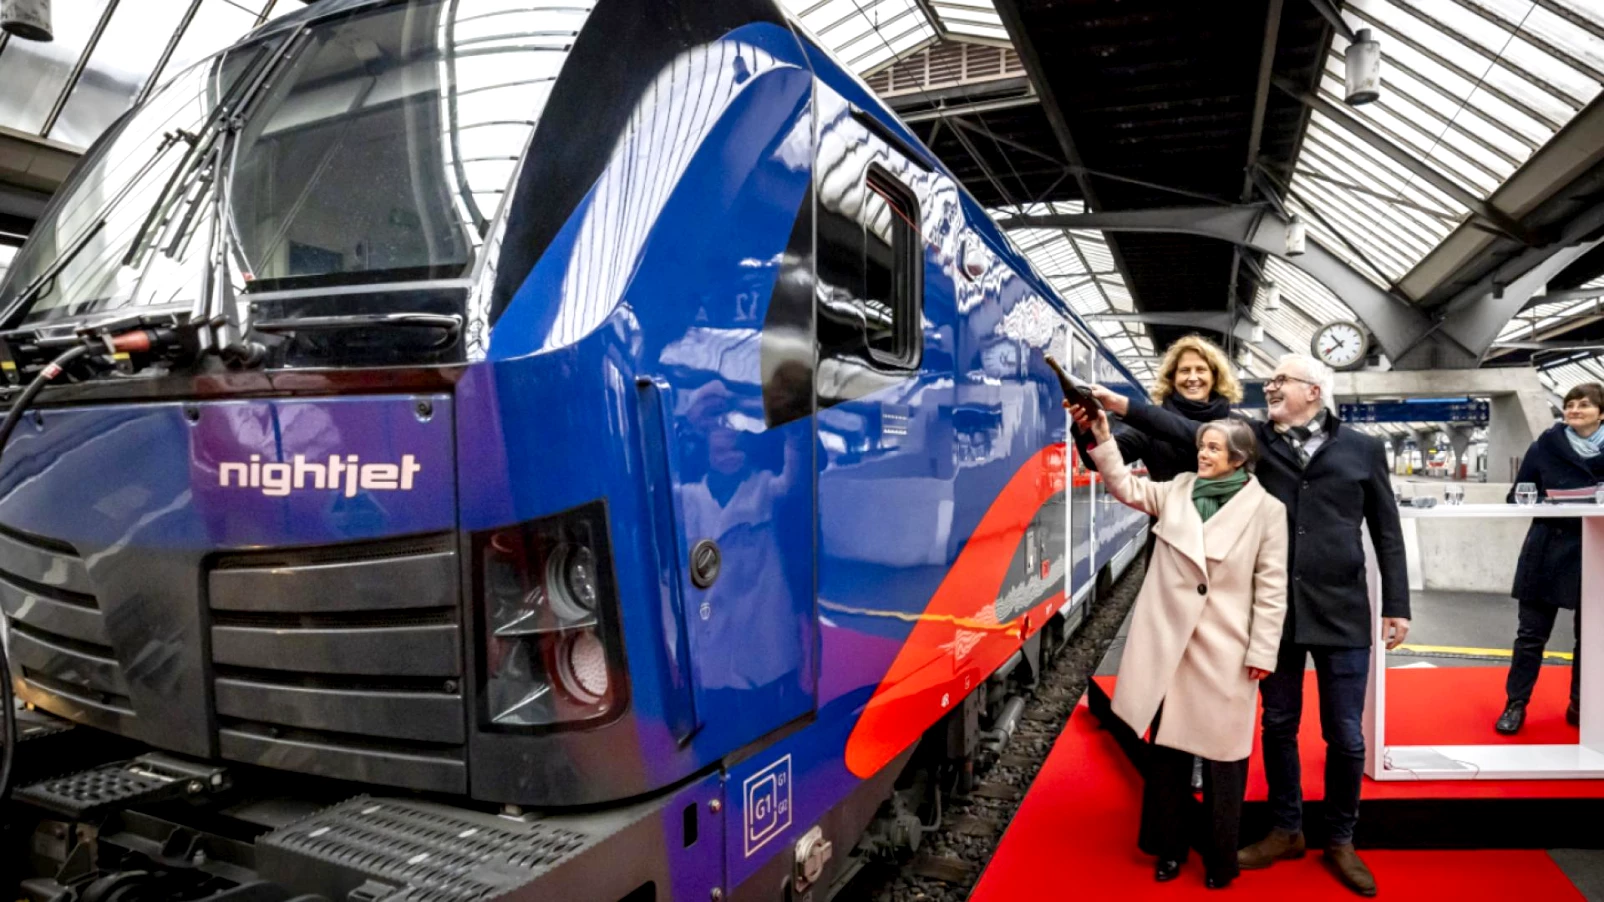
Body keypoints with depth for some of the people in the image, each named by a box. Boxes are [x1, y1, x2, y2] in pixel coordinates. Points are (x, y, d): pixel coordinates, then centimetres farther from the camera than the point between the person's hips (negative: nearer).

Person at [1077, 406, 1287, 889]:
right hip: (1168, 644, 4)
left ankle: (1220, 857, 26)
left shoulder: (1265, 509, -5)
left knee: (1221, 753, 9)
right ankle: (1170, 846, 29)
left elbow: (1272, 586, -5)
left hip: (1225, 651, -3)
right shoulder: (1177, 490, 6)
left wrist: (1263, 651, -6)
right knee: (1167, 749, 13)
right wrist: (1101, 436, -10)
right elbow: (1126, 486, 3)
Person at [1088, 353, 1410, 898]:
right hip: (1274, 612, 1)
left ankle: (1340, 841, 28)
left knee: (1345, 735, 7)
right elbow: (1185, 431, -9)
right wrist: (1122, 406, -21)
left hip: (1341, 614, -1)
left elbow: (1387, 531, 5)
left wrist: (1397, 604, 3)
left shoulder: (1363, 450, 2)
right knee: (1278, 725, 13)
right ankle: (1286, 830, 31)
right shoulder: (1256, 439, 4)